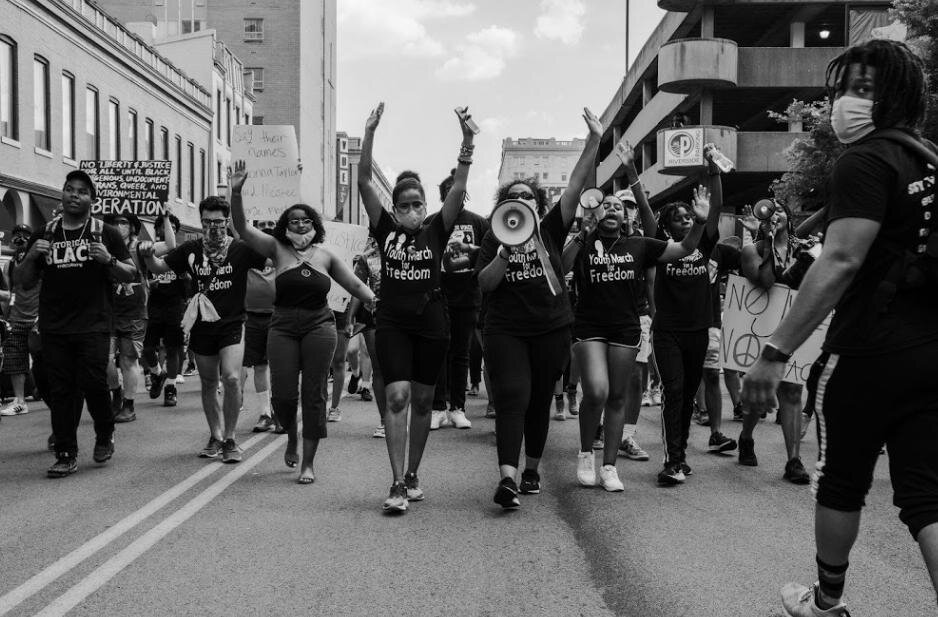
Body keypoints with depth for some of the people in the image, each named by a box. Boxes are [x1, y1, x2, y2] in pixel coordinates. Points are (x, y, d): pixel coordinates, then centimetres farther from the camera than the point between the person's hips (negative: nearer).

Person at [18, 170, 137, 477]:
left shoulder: (106, 234, 6)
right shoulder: (44, 235, 13)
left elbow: (130, 275, 6)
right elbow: (25, 283, 15)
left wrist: (109, 260, -13)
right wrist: (31, 256, -3)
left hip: (93, 325, -3)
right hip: (54, 328, 3)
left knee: (93, 383, -11)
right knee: (60, 390, 2)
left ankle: (105, 435, 17)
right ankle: (66, 455, 9)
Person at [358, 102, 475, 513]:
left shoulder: (436, 232, 2)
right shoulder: (386, 230, 2)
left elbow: (459, 187, -8)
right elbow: (364, 182, -6)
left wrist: (467, 140, -19)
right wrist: (369, 133, -15)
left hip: (431, 323, 1)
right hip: (392, 322, -1)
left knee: (422, 400, 8)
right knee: (397, 396, -13)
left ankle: (412, 475, 22)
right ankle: (398, 484, -11)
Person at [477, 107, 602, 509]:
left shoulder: (551, 230, 7)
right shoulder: (493, 239, 7)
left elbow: (576, 185, -1)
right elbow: (484, 284, -3)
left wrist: (594, 140, -8)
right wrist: (506, 251, -16)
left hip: (552, 329, 2)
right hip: (506, 330, -1)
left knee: (540, 402, 9)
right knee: (512, 398, -14)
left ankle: (532, 469, 26)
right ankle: (507, 478, -23)